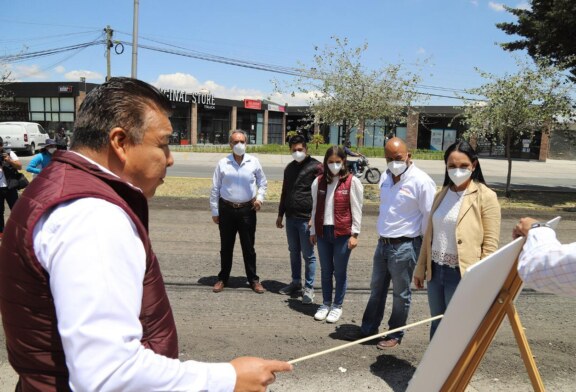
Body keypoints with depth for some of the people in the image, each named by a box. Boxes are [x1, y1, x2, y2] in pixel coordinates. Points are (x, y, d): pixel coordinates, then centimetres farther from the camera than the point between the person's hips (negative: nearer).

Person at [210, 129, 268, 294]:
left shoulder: (254, 162, 0)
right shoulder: (223, 163, -2)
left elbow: (262, 182, 13)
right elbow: (215, 189, 1)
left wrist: (260, 197, -3)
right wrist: (215, 212, 1)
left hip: (247, 209, 0)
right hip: (227, 209, 0)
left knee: (248, 247, 8)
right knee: (226, 247, 11)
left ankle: (253, 279, 18)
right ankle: (223, 279, 24)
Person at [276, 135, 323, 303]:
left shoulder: (315, 167, -7)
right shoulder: (290, 168, 14)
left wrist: (314, 217, -16)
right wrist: (280, 214, 19)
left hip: (306, 219, -6)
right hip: (291, 218, 6)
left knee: (308, 255, 2)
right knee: (294, 253, 15)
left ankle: (309, 288, 11)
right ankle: (296, 282, 29)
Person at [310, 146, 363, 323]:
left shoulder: (352, 182, -5)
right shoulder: (319, 182, 7)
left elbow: (357, 210, -4)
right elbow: (315, 208, 11)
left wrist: (354, 234, -7)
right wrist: (313, 231, 11)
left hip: (342, 233, -3)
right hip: (323, 232, 4)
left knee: (339, 272, 6)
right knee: (325, 270, 13)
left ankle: (337, 306, 20)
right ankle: (326, 303, 27)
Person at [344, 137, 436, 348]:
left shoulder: (421, 181, -16)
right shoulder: (385, 178, 7)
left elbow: (429, 216, -14)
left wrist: (424, 247, -9)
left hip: (404, 246, -7)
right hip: (383, 243, 7)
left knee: (401, 294, 9)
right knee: (377, 289, 19)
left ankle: (395, 334, 26)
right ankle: (368, 328, 33)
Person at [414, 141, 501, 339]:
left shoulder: (485, 197, -8)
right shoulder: (441, 194, 9)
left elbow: (490, 244, -10)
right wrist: (420, 268, 13)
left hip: (463, 274, -5)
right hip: (436, 271, 6)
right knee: (437, 326, 18)